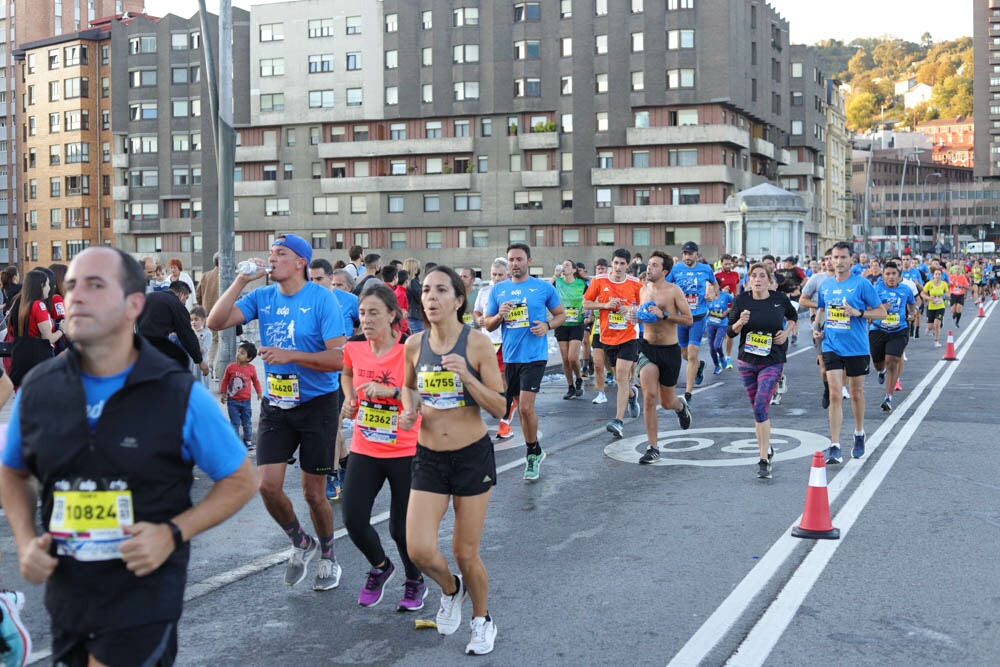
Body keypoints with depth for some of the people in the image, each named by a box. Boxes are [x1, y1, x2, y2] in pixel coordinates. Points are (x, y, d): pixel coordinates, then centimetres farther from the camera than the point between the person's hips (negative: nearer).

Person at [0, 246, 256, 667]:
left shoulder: (181, 395, -11)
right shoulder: (37, 390, -2)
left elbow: (240, 480, -3)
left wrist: (173, 533, -16)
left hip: (145, 593, -4)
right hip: (66, 593, 4)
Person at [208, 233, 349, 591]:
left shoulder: (321, 299, -12)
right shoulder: (262, 297, 2)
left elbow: (340, 357, -17)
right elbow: (215, 322, -7)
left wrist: (291, 355, -24)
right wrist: (240, 280, -12)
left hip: (316, 403, -4)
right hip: (275, 404, 4)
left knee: (313, 492, 5)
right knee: (267, 485, -4)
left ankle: (327, 557, 29)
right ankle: (300, 543, 23)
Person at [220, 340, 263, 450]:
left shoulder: (251, 369, -6)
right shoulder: (231, 367, -9)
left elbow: (255, 381, 10)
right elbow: (225, 380, 2)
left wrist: (259, 393, 9)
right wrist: (223, 393, 2)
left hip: (246, 401, 1)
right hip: (233, 401, -1)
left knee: (247, 423, 10)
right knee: (235, 423, 2)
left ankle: (248, 441, 23)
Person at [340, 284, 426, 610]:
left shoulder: (409, 349, -16)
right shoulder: (354, 347, -1)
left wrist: (392, 390, -30)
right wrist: (350, 398, 5)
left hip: (405, 451, -4)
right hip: (364, 449, 4)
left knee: (401, 528, 2)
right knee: (353, 521, -2)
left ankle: (415, 583, 31)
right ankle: (380, 567, 30)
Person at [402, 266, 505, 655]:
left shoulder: (477, 343, -11)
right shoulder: (414, 344, -1)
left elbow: (500, 408, -10)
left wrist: (466, 376, -24)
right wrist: (409, 411, -1)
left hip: (473, 456, -3)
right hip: (429, 458, 3)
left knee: (466, 553, 5)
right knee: (419, 551, -9)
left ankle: (482, 619, 34)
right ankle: (451, 589, 26)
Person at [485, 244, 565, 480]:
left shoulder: (543, 287, -1)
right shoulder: (498, 290, 7)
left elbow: (561, 314, 9)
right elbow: (488, 325, 12)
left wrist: (547, 326, -11)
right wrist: (499, 316, -9)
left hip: (534, 356, -4)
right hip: (510, 356, 4)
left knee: (526, 407, -13)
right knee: (521, 408, 12)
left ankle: (532, 452, 6)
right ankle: (534, 451, 28)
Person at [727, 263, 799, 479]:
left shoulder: (780, 299, -4)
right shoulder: (741, 300, -4)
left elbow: (793, 315, 17)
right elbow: (730, 332, -1)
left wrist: (786, 332, 0)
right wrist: (740, 322, -21)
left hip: (772, 362, -3)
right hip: (747, 361, 3)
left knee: (761, 407, -16)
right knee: (758, 408, 12)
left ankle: (764, 461, -13)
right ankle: (766, 449, 34)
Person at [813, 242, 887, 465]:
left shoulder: (862, 284, -7)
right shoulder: (825, 285, 6)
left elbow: (881, 312, -5)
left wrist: (858, 313, -20)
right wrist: (817, 326, 4)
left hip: (857, 348, -2)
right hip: (832, 347, 2)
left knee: (856, 392, 13)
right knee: (835, 395, -7)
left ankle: (859, 436, 36)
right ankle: (835, 447, -8)